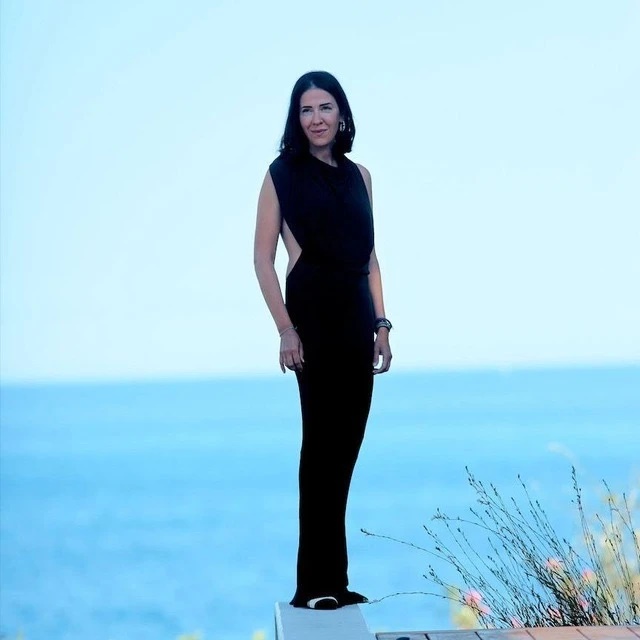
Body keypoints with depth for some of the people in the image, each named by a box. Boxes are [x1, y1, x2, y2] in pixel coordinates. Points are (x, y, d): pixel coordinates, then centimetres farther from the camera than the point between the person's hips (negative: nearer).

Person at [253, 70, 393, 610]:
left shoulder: (359, 175, 14)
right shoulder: (284, 172, 0)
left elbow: (371, 257, 15)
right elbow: (263, 257, -5)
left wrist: (381, 324, 8)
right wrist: (286, 329, -13)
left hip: (357, 315, 6)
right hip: (313, 310, -5)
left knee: (345, 443, 8)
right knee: (323, 441, -5)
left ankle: (334, 580, 18)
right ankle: (315, 583, 1)